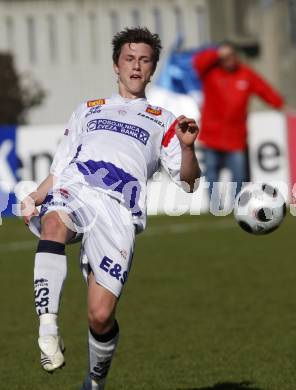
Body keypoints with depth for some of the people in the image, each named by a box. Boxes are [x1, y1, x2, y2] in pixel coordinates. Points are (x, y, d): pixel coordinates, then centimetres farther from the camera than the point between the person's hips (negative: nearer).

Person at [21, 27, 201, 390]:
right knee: (54, 224, -40)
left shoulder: (163, 121, 29)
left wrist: (187, 148, -3)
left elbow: (188, 181, 19)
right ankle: (48, 330, -44)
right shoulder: (88, 110, 34)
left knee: (101, 315, -17)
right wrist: (35, 197, 7)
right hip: (73, 191, 1)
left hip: (119, 207, -1)